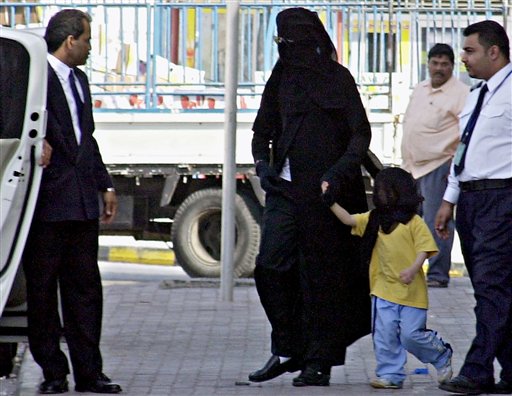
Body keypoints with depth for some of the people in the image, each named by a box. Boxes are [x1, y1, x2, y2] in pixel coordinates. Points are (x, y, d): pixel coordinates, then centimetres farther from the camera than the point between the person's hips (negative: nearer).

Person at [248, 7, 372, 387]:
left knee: (320, 275, -1)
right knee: (270, 265, -3)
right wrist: (262, 163, 1)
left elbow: (361, 134, -5)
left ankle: (319, 360, 6)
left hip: (324, 190, -5)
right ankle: (287, 350, 10)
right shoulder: (281, 79, 13)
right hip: (285, 187, 5)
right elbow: (263, 131, 20)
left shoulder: (338, 78, -2)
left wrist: (339, 171, -18)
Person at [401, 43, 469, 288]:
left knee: (435, 223, -8)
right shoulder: (420, 90, 16)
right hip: (412, 167, 8)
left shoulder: (460, 93, -8)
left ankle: (437, 275, -3)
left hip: (437, 166, -8)